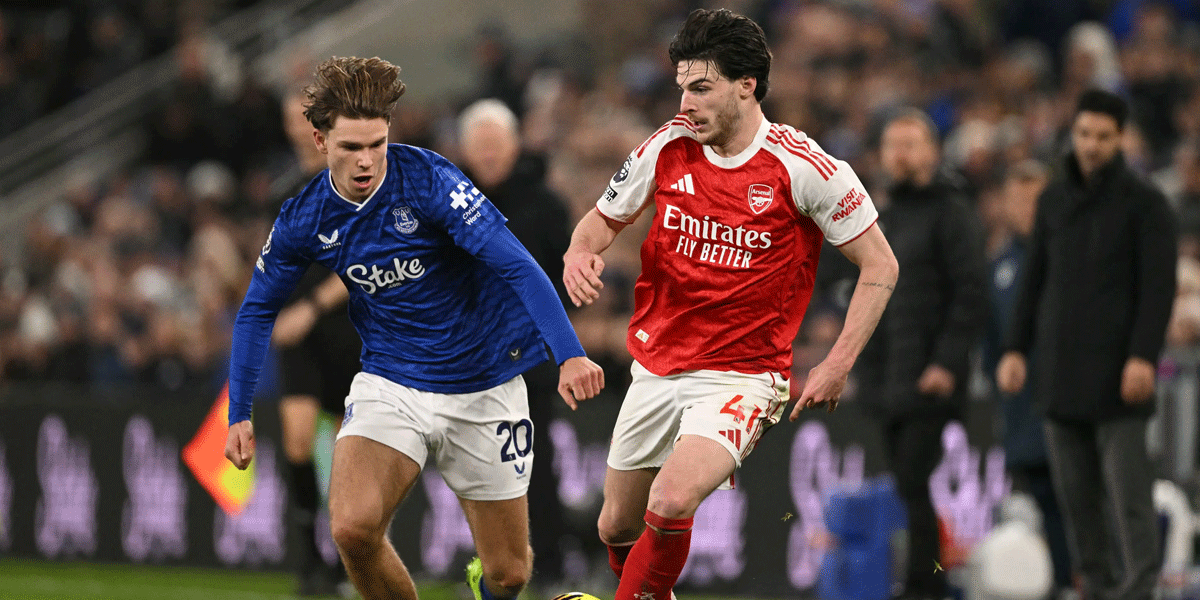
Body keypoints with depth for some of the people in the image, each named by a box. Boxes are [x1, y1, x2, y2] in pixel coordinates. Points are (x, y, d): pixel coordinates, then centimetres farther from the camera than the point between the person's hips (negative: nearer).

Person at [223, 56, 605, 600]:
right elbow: (258, 311, 10)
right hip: (390, 384, 2)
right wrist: (240, 415, 4)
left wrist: (570, 354, -39)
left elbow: (516, 265, -26)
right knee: (353, 528, -26)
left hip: (484, 386, -2)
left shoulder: (427, 180, -19)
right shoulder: (304, 219, -6)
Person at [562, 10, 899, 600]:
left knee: (669, 505, -28)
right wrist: (580, 252, -10)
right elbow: (605, 218, 14)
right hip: (656, 369, 5)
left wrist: (837, 366, -12)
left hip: (743, 376, -5)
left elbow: (879, 266, -6)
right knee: (617, 529, 12)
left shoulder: (804, 168, -14)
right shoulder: (668, 147, -2)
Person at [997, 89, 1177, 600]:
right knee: (1075, 493, 5)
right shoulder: (1054, 199, 14)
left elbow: (1159, 286, -8)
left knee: (1128, 490, -9)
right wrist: (1016, 348, 9)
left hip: (1114, 375, -5)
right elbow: (1035, 279, 18)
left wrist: (1143, 356, -19)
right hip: (1061, 372, 5)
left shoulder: (1144, 203, -1)